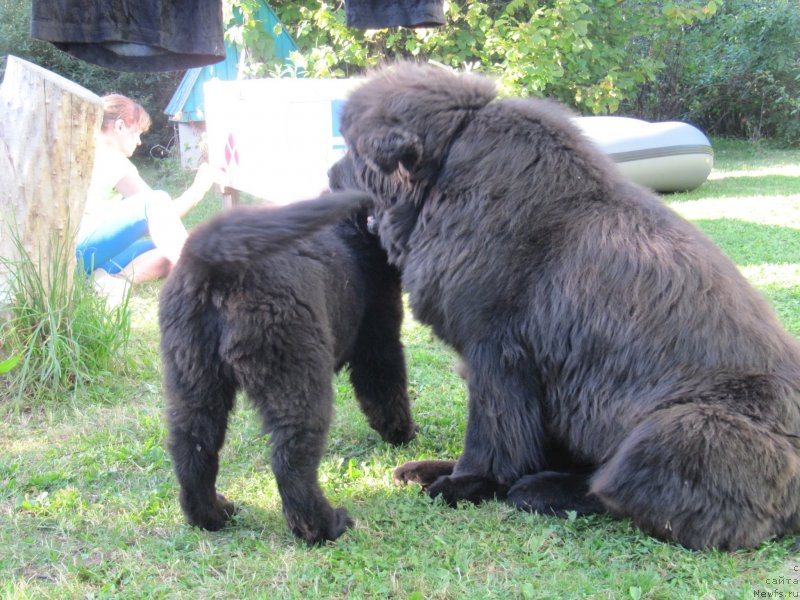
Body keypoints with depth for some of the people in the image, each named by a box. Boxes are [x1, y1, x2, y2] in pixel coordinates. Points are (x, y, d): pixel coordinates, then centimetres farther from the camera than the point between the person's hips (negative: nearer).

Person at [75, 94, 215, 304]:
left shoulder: (93, 155, 23)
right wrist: (199, 187, 6)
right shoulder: (113, 161, -6)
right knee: (157, 201, -24)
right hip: (83, 250, -10)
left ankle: (115, 279, -20)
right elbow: (163, 215, -6)